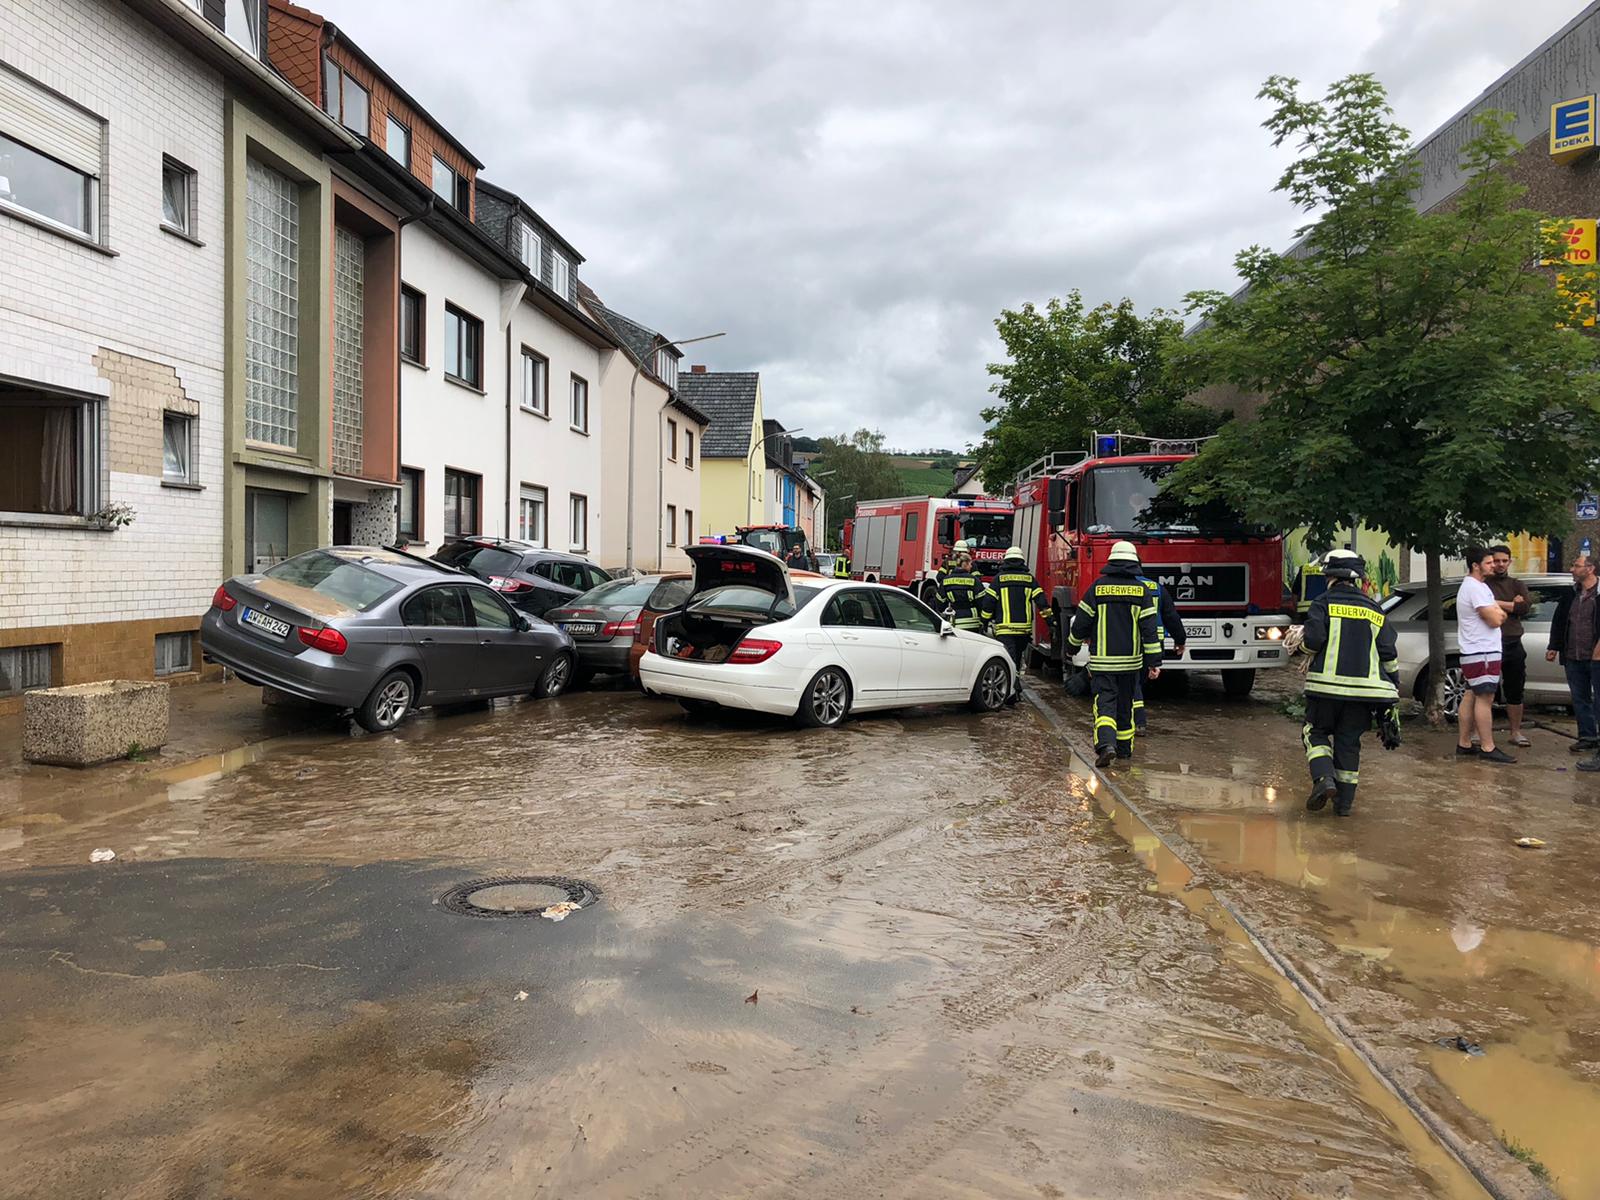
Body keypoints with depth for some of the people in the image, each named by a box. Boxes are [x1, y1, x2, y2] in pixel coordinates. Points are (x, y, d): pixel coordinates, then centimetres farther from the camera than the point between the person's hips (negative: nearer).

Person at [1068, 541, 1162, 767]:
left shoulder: (1098, 587, -4)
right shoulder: (1141, 590, -2)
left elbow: (1081, 621, 0)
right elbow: (1149, 628, -6)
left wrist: (1072, 646, 16)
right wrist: (1154, 661, -4)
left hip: (1102, 659, -2)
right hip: (1130, 659, 2)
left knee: (1105, 702, -3)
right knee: (1125, 703, 16)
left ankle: (1105, 743, -24)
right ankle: (1124, 747, 26)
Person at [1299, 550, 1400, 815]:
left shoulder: (1323, 603, -1)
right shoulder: (1374, 611, 12)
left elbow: (1313, 640, -14)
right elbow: (1389, 654, 11)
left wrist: (1303, 643, 9)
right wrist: (1393, 692, 18)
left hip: (1328, 685, -3)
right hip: (1364, 688, 4)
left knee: (1316, 732, 12)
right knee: (1349, 741, 12)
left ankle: (1323, 779, -12)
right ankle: (1344, 800, 12)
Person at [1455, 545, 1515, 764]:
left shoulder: (1479, 586, 19)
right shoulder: (1475, 588, -16)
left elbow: (1497, 613, 19)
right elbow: (1495, 620, -19)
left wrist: (1496, 612, -3)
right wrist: (1498, 613, 3)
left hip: (1473, 653, 11)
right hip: (1482, 653, -11)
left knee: (1470, 697, 11)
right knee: (1484, 698, -9)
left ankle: (1464, 744, 14)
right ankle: (1488, 749, -8)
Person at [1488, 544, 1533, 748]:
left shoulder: (1517, 585, 13)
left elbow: (1526, 607, -6)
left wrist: (1498, 603, -10)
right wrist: (1512, 604, -12)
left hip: (1513, 645, 4)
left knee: (1515, 692, 10)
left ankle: (1516, 732, 20)